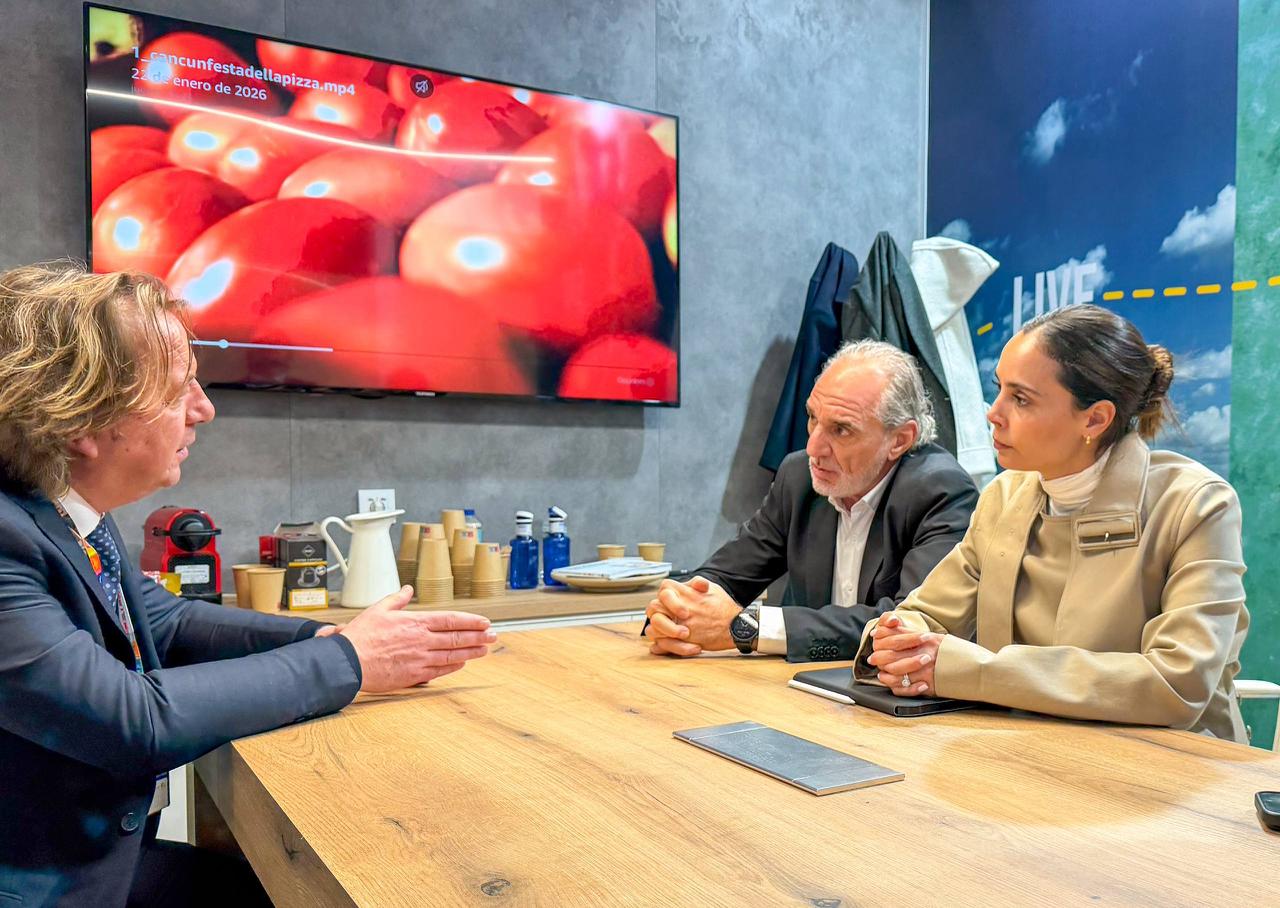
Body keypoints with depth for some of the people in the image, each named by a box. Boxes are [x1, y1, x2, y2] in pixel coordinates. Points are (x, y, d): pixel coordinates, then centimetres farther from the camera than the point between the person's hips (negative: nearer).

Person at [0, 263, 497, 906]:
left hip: (110, 849, 7)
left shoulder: (76, 515, -2)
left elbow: (167, 622, 7)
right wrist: (347, 660, -20)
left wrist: (327, 637, -9)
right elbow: (139, 722, -29)